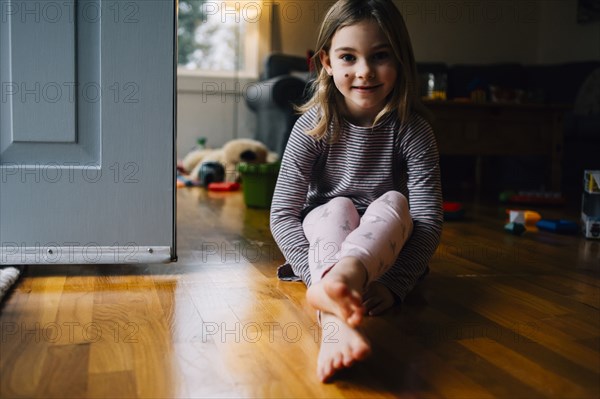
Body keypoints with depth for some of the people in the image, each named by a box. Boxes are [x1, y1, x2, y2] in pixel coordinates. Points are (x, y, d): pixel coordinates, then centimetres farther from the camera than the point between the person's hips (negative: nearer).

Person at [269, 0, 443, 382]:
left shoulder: (412, 130, -13)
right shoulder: (314, 125, -13)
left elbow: (429, 222, -18)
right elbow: (283, 215, -18)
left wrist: (394, 284, -33)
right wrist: (320, 276, -34)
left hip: (385, 250, 0)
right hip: (323, 245, 0)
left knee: (394, 201, -28)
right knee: (339, 208, -30)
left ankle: (347, 277, -59)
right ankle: (339, 320, -56)